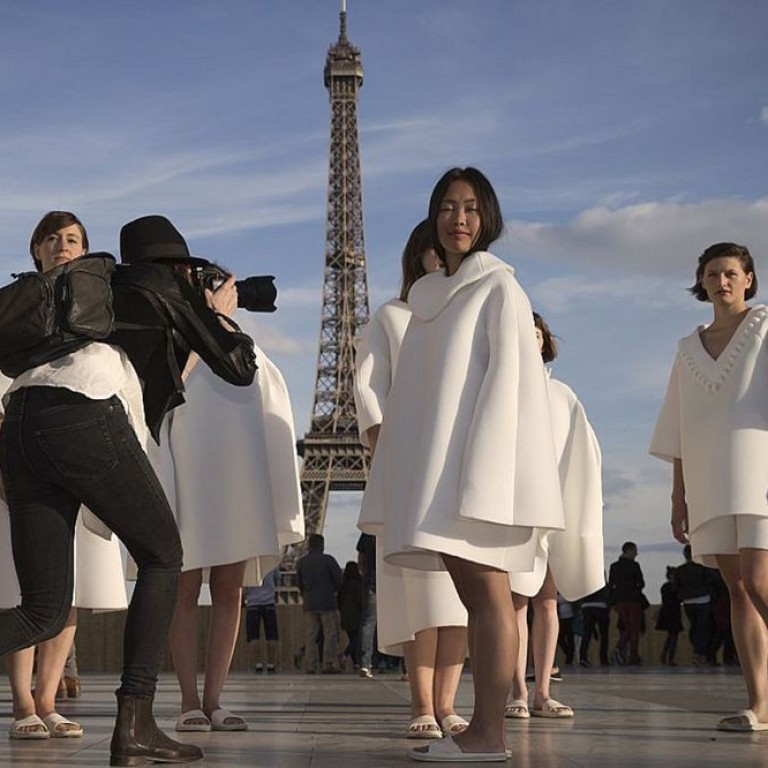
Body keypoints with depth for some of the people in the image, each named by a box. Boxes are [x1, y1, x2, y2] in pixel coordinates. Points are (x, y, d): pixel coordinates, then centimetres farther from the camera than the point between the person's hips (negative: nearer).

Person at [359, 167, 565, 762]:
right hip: (439, 466, 7)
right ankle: (481, 729, 7)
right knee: (471, 591, 5)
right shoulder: (430, 296, 19)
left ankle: (489, 733, -11)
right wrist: (400, 474, 10)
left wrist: (484, 467, -18)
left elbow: (508, 375, -9)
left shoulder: (499, 287, 0)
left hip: (481, 458, -7)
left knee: (486, 589, -10)